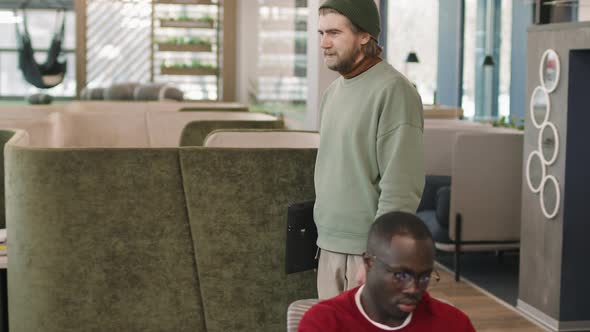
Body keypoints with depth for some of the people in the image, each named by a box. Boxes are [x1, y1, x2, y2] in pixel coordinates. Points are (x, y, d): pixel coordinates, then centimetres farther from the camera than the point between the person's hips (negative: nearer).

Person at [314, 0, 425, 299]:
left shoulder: (393, 91, -13)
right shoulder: (332, 92, 14)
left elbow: (401, 187, -18)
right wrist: (324, 235, 16)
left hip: (370, 251, -8)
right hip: (329, 246, 8)